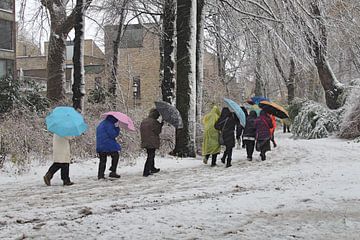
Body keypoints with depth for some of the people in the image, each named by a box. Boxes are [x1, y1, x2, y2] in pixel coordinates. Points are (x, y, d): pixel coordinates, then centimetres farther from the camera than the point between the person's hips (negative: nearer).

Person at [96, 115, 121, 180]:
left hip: (100, 146, 9)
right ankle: (113, 172, -2)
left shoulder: (101, 124, 21)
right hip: (108, 145, -9)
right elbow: (113, 134, -14)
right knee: (115, 156, 3)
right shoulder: (109, 124, -10)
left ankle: (100, 175, 6)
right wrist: (117, 128, -3)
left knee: (102, 160, 10)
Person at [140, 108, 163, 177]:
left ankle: (152, 168, 37)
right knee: (150, 156, -2)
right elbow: (157, 131, -11)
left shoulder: (143, 121, 10)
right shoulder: (154, 122, -15)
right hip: (152, 143, -8)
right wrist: (161, 125, 1)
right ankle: (146, 172, -5)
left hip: (145, 142, 8)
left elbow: (141, 131, 13)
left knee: (150, 155, 22)